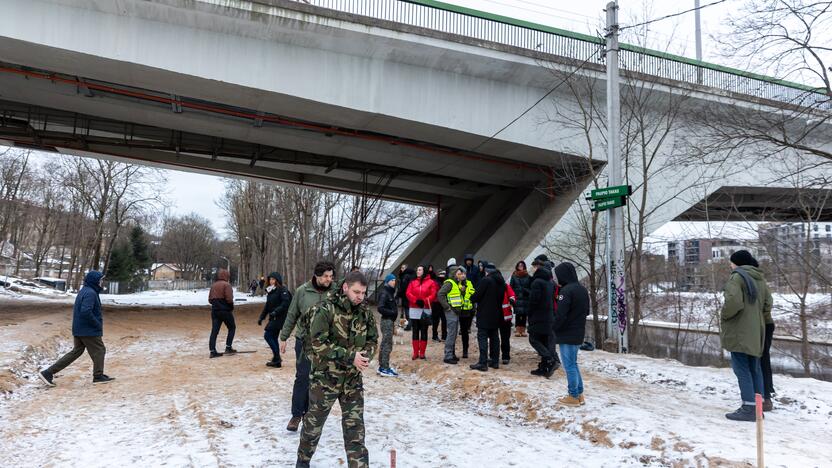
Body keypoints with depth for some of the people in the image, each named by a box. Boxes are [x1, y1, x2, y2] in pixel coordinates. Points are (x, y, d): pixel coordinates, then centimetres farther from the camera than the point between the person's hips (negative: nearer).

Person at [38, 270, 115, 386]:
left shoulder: (83, 291, 14)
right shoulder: (90, 293, -19)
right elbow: (86, 311, -29)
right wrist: (98, 325, -19)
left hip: (78, 329, 10)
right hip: (89, 331, -10)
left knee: (76, 352, 14)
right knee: (99, 351, 5)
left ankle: (48, 373, 12)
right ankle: (98, 376, 16)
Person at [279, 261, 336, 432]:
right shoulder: (302, 291, -6)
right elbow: (291, 315, 4)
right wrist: (283, 337, 8)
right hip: (304, 341, -1)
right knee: (302, 378, -1)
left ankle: (308, 411, 25)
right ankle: (296, 414, 12)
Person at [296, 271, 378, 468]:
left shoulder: (365, 312, 0)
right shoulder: (325, 310, -17)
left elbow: (373, 339, 9)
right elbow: (319, 343, -22)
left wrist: (365, 356, -12)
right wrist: (350, 356, -24)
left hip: (353, 379, 4)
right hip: (326, 377, -3)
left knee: (355, 428, 5)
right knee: (314, 423, 15)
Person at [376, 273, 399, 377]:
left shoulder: (390, 292, 14)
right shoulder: (384, 293, -14)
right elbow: (380, 308, -21)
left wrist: (393, 321, 9)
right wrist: (392, 313, -19)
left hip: (390, 321, 10)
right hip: (387, 321, -10)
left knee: (384, 344, 14)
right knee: (387, 345, -7)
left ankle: (382, 367, 22)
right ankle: (385, 369, -3)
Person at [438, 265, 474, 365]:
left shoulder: (457, 284, 16)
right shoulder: (449, 283, -12)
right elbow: (440, 294, -22)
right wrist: (447, 307, -19)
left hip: (457, 312, 9)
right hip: (451, 312, -9)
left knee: (454, 334, 14)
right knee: (452, 333, -7)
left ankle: (452, 354, 23)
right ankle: (448, 356, -2)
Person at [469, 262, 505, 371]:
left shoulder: (485, 280, -15)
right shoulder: (501, 282, 10)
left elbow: (477, 295, -15)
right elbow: (501, 297, 15)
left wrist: (472, 299, 6)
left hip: (484, 315, -8)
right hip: (496, 315, 8)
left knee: (483, 338, -6)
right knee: (494, 338, 13)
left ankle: (483, 363, -8)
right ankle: (495, 361, 18)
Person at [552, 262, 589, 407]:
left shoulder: (566, 290, -20)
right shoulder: (583, 289, 9)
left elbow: (560, 314, -22)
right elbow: (586, 311, 18)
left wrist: (554, 328, -7)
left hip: (567, 335, -9)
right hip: (579, 334, 9)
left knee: (569, 365, 1)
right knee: (573, 364, 18)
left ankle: (573, 397, 9)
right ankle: (579, 394, 22)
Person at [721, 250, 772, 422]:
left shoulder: (737, 277, -12)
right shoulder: (760, 279, 13)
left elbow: (733, 301, -24)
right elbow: (767, 305, 15)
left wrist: (724, 316, -9)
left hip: (739, 332, -8)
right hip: (756, 332, 8)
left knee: (742, 370, -4)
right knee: (754, 369, 13)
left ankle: (749, 408, -5)